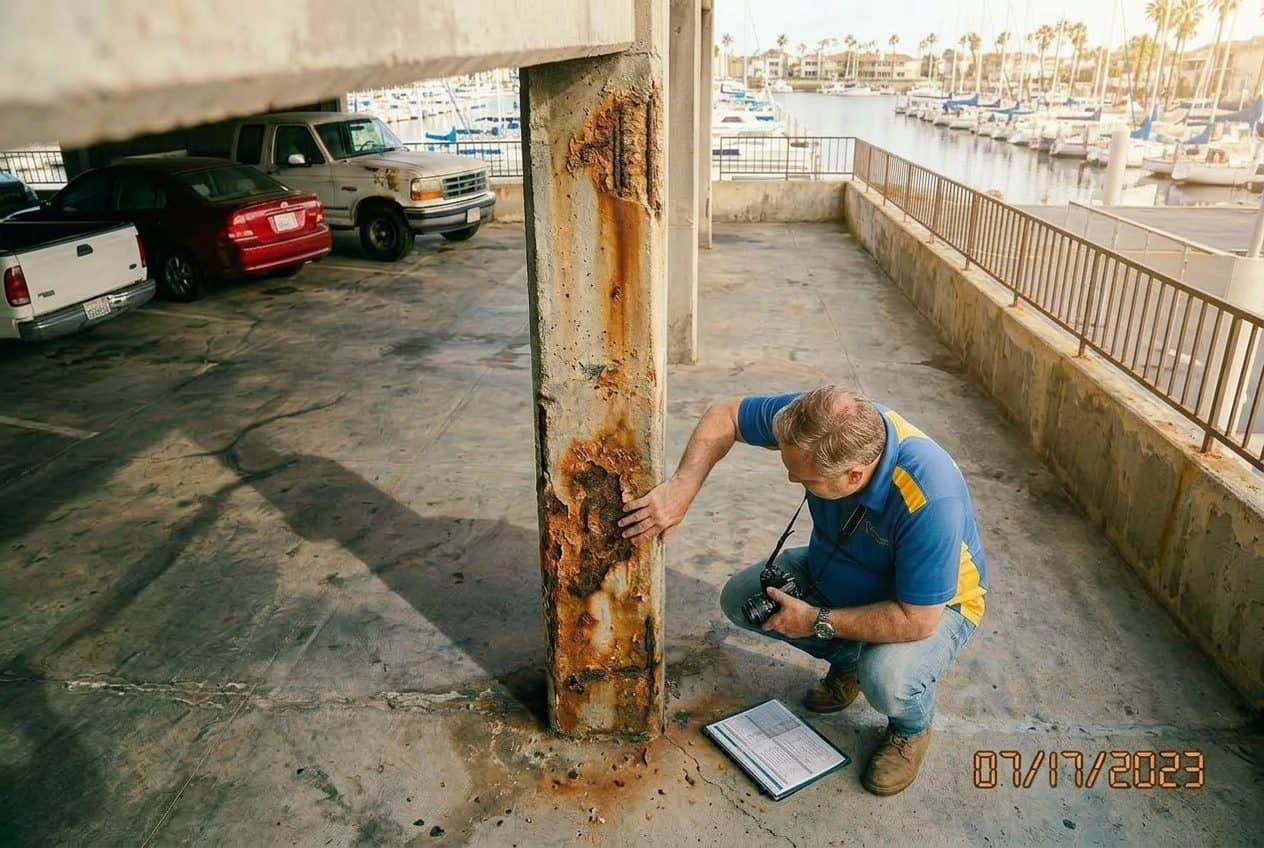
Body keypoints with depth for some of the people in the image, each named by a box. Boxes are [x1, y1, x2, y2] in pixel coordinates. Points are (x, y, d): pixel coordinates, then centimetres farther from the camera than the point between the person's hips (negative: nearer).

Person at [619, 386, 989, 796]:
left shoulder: (930, 500, -42)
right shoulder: (822, 424, -28)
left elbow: (917, 620, -34)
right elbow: (727, 414, -15)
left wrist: (818, 622, -25)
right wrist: (682, 486, -29)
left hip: (932, 601, -5)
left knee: (886, 678, -34)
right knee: (740, 598, -5)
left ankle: (911, 728, 5)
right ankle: (847, 659, 17)